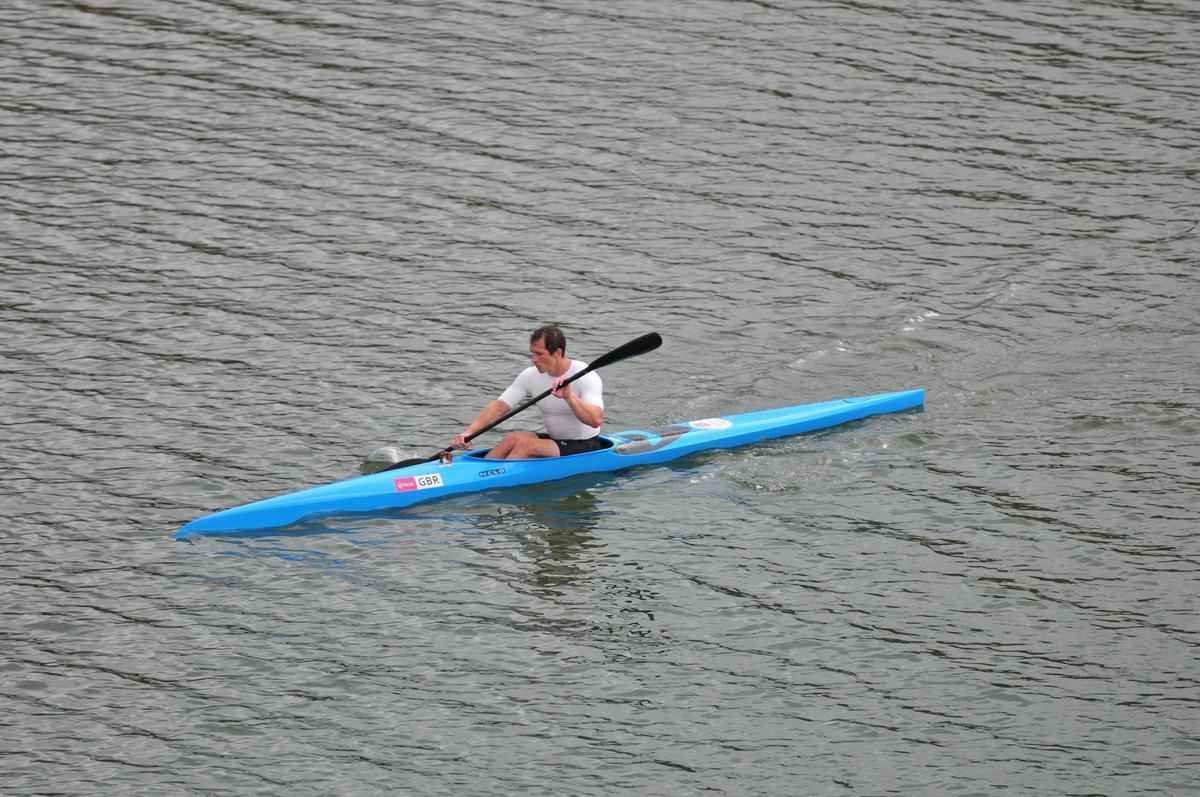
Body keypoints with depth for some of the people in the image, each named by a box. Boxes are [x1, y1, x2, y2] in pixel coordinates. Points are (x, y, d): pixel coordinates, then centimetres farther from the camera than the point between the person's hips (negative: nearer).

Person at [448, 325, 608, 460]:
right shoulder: (531, 376, -1)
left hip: (586, 448, -6)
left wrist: (569, 397, -46)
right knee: (512, 438, -19)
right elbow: (499, 407, -6)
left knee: (525, 444, -25)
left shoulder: (586, 377, -19)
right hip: (554, 440, 6)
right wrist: (468, 432, -19)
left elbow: (596, 420, -32)